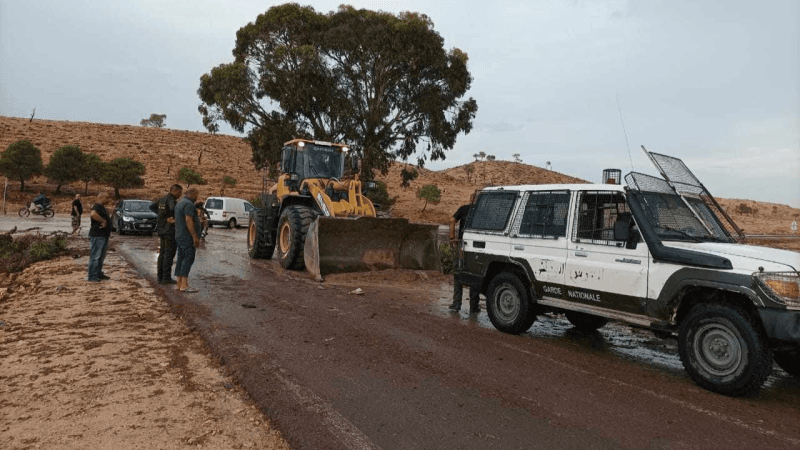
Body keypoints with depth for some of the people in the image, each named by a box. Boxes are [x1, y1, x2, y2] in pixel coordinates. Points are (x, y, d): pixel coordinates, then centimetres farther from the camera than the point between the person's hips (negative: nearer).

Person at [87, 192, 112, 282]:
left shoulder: (102, 207, 19)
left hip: (104, 236, 11)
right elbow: (93, 214, -36)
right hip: (97, 236, -11)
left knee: (101, 256, 17)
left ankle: (99, 274, 27)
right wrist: (103, 221, -28)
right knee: (95, 257, -5)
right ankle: (92, 276, -1)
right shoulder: (97, 206, -14)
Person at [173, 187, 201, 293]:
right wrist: (195, 237, -22)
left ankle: (179, 284, 11)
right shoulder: (188, 204, -13)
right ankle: (184, 285, -15)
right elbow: (188, 221, -21)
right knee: (188, 259, -12)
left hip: (179, 236, 10)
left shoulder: (179, 203, 20)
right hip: (188, 237, -10)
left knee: (181, 259, 9)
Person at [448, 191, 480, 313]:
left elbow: (452, 220, -9)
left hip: (462, 243, -1)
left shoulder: (464, 209, 5)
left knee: (458, 273, 8)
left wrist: (452, 238, -4)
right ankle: (474, 305, 12)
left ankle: (457, 303, 6)